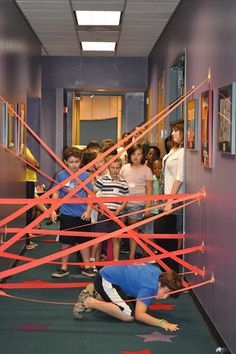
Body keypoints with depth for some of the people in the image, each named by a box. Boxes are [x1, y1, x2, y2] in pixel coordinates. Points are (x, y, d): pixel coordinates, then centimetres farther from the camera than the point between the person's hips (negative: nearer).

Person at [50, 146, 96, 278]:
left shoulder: (85, 175, -3)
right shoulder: (61, 175, -3)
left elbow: (90, 194, 1)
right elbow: (56, 193, 4)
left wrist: (88, 210, -6)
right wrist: (53, 210, -4)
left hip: (82, 215, 0)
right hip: (66, 214, 0)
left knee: (84, 241, 10)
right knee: (66, 242, 8)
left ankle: (87, 267, 22)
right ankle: (64, 268, 19)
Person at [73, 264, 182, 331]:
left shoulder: (158, 271, -1)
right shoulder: (150, 287, -27)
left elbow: (140, 264, 21)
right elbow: (139, 315, -34)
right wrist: (161, 323, -40)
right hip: (105, 280, -10)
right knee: (129, 314, -26)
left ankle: (94, 293, 24)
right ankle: (89, 302, -15)